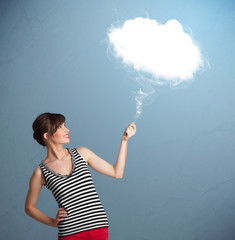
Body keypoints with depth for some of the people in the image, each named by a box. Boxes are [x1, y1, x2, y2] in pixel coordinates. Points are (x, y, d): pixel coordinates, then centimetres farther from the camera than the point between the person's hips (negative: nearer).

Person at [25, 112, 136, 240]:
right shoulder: (41, 172, -2)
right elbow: (29, 207, 10)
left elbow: (117, 173, 8)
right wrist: (53, 222, -2)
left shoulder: (81, 153, 7)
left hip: (99, 228, 3)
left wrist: (124, 140, 3)